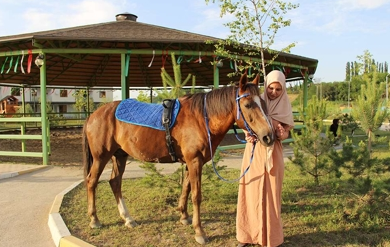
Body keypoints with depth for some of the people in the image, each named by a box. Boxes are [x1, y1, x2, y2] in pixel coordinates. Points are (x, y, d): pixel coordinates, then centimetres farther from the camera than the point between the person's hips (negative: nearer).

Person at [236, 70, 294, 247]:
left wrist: (281, 132, -20)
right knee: (251, 192, 5)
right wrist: (250, 135, -19)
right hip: (253, 152, 1)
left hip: (273, 154, 0)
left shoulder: (285, 109, 3)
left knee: (270, 194, 4)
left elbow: (286, 134, 3)